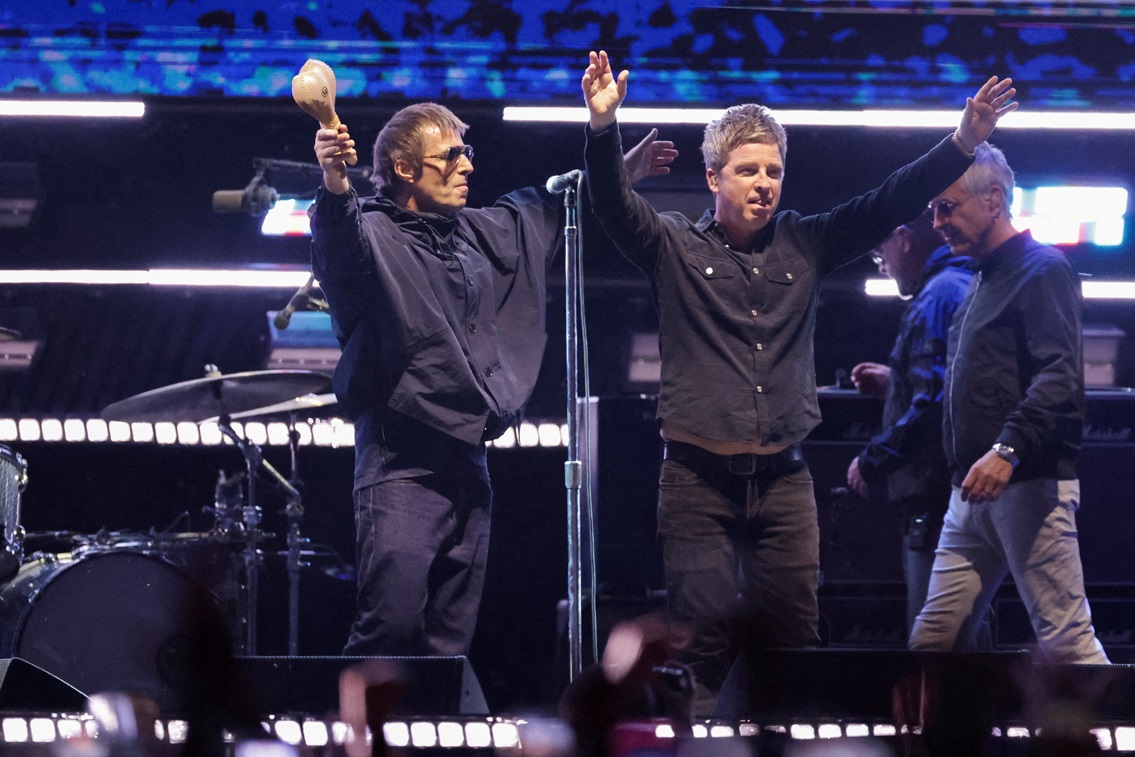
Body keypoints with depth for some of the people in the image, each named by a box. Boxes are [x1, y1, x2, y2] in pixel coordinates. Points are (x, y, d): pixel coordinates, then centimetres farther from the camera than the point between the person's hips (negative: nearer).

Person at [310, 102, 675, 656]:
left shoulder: (478, 234, 17)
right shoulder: (374, 234, -7)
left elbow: (543, 207, 35)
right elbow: (337, 249, -31)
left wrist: (621, 173, 38)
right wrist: (335, 189, -51)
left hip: (468, 461, 8)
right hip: (402, 463, -8)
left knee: (449, 641, 9)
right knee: (391, 623, -18)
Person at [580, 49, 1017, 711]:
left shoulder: (803, 246, 11)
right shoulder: (677, 249, 3)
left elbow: (889, 204, 7)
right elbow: (615, 205, -12)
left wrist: (963, 145, -6)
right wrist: (604, 128, -31)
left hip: (784, 480, 3)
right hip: (700, 477, -3)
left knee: (793, 630, 4)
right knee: (704, 634, -5)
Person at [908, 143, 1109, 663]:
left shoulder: (1042, 271, -7)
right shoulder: (982, 283, 23)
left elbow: (1059, 376, -19)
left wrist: (1008, 449, -30)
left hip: (1031, 483, -10)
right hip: (973, 493, 10)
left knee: (1065, 640, -10)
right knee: (934, 639, 4)